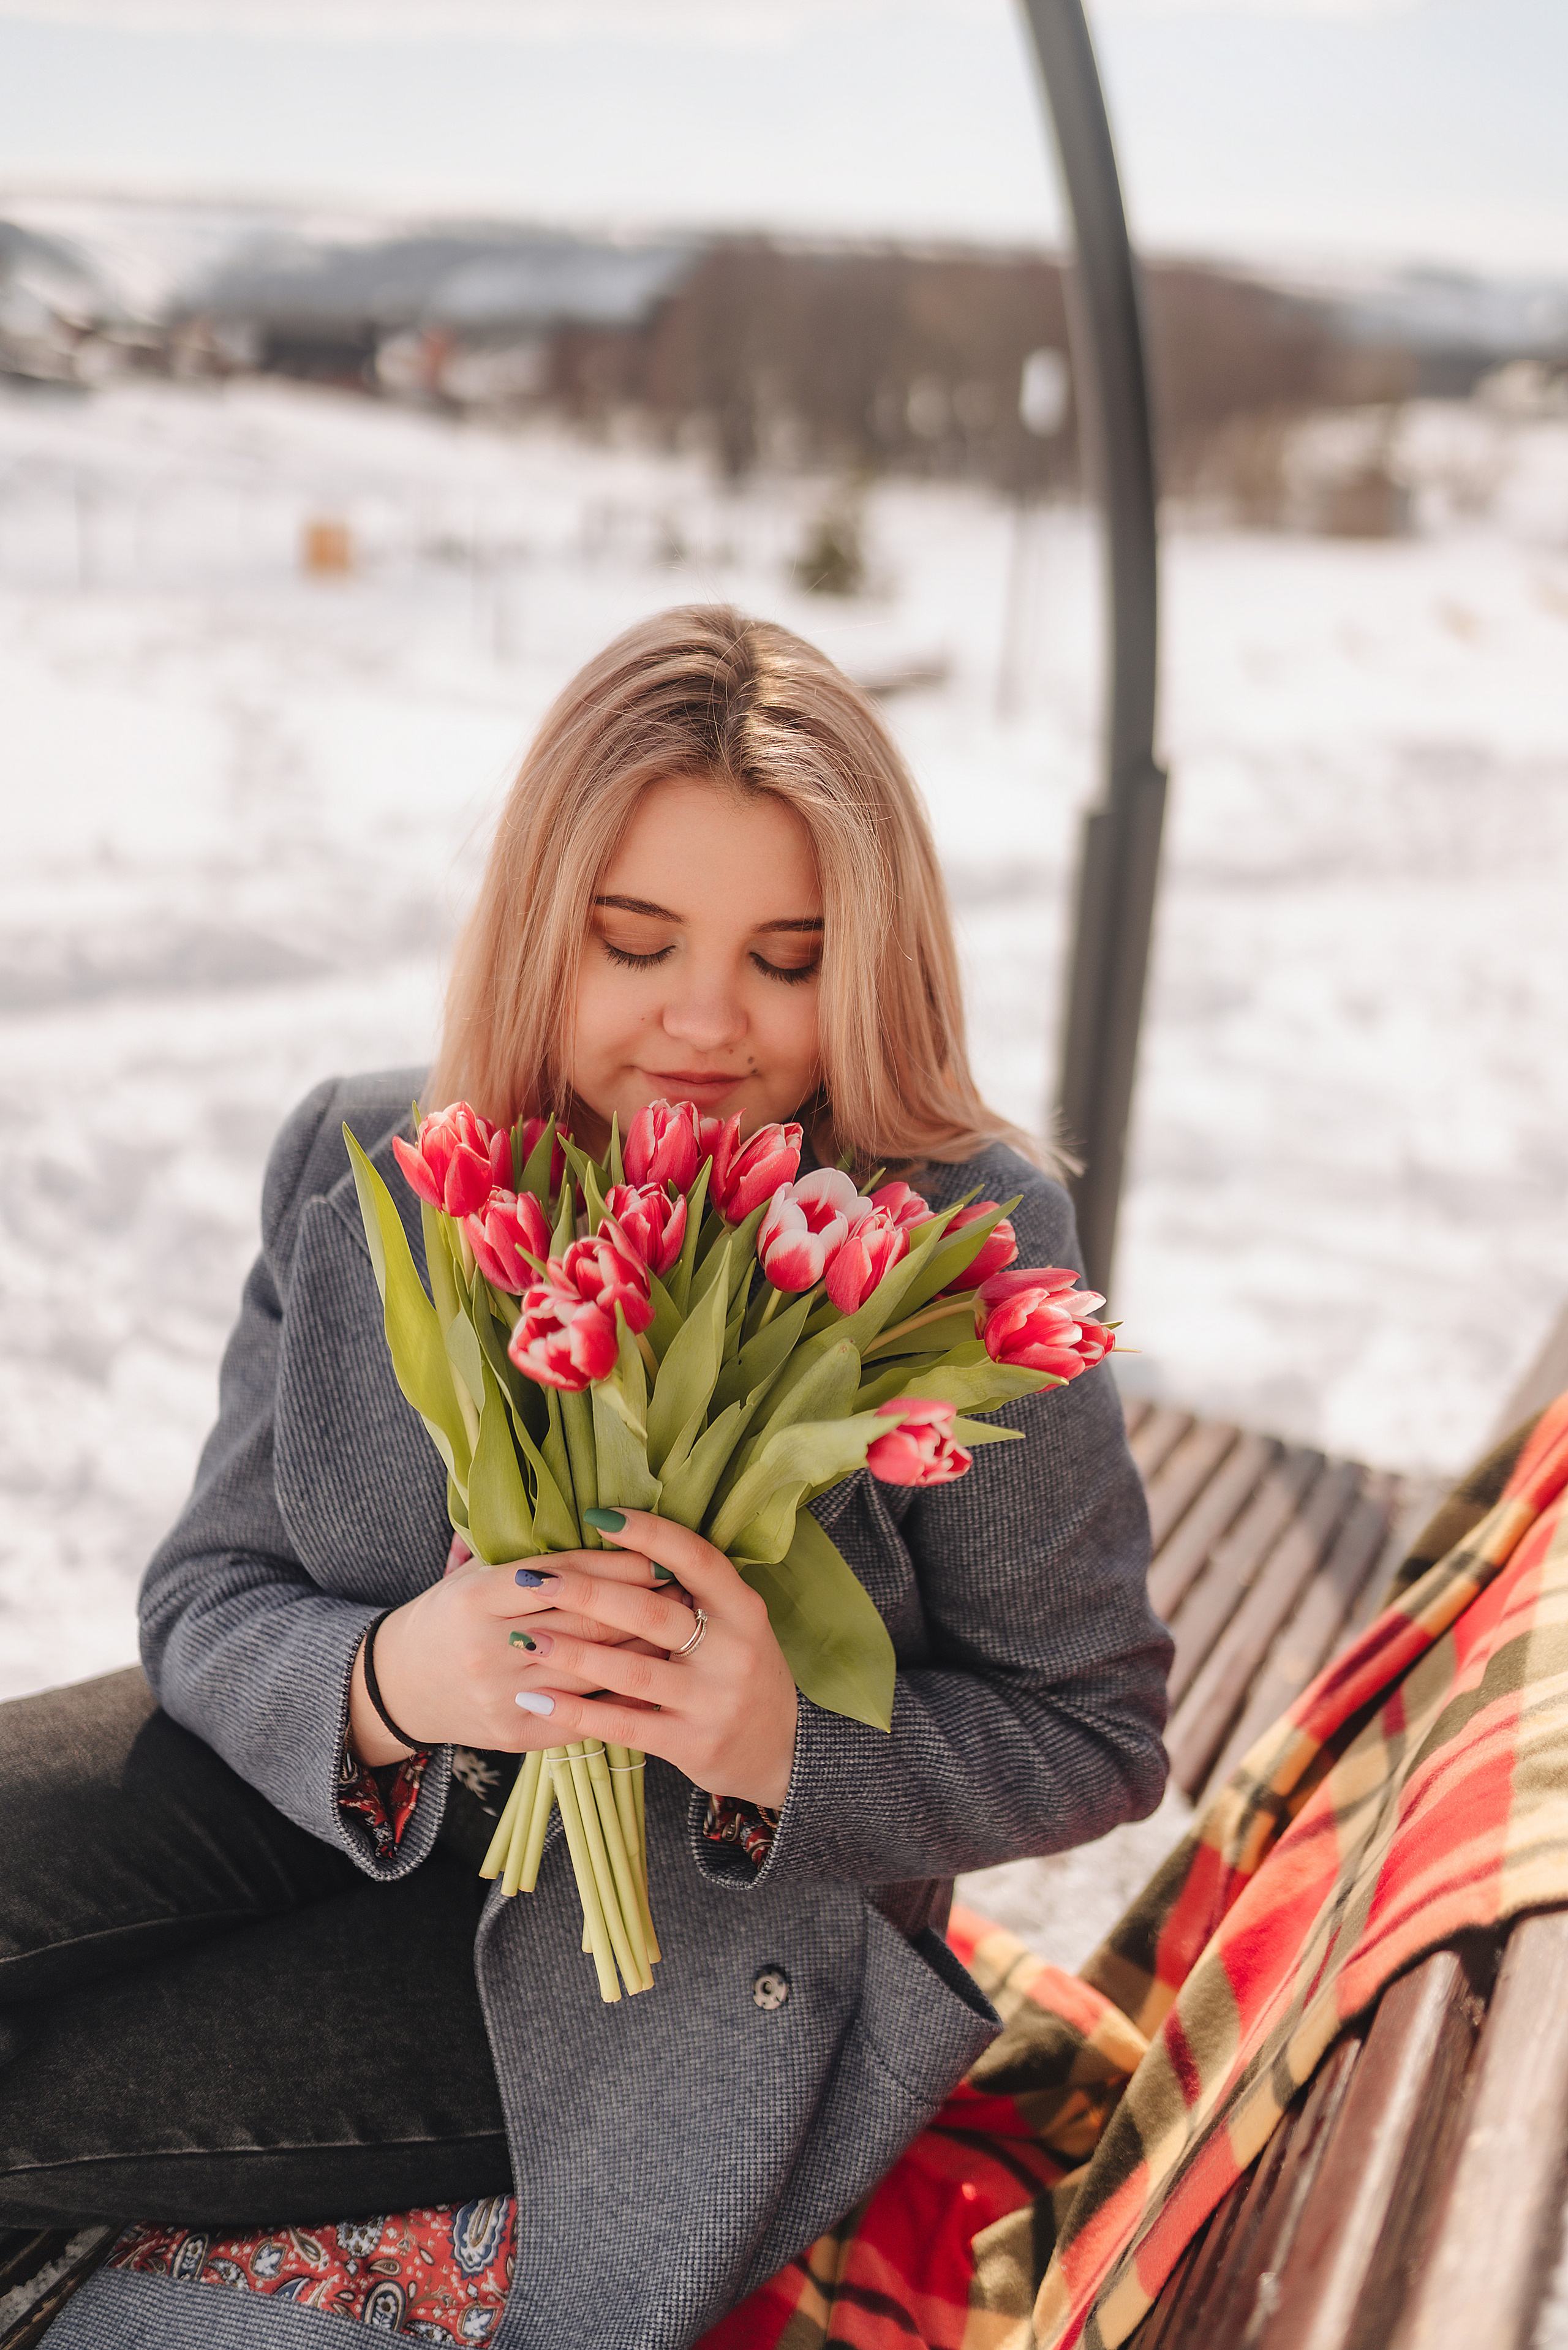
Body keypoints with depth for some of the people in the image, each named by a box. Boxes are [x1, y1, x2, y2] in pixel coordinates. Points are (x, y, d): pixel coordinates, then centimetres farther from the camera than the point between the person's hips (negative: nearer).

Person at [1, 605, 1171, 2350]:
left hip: (716, 1919, -4)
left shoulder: (970, 1243, -19)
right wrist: (381, 1684, -27)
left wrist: (790, 1749, -30)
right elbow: (207, 1596, -4)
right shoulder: (355, 1167, -8)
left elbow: (1097, 1732, -10)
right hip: (361, 1789, 4)